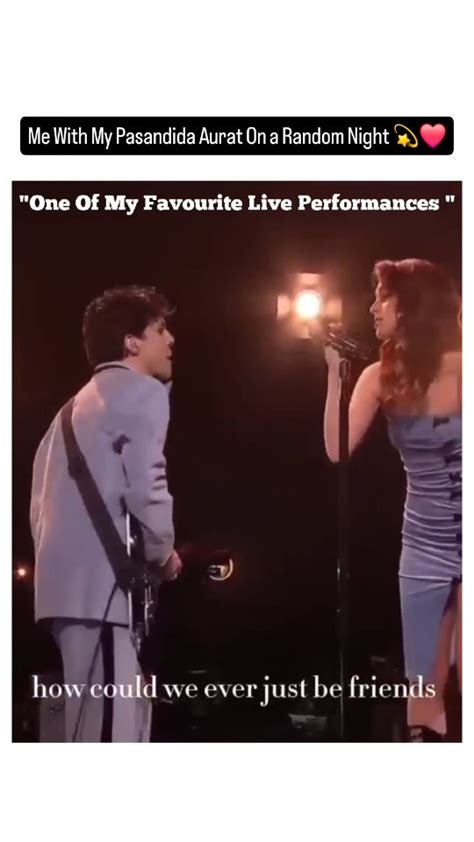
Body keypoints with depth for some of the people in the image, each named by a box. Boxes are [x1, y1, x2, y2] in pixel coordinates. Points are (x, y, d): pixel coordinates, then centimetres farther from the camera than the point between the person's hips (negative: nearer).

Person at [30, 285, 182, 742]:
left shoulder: (83, 402, 26)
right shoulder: (140, 392, -2)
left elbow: (42, 501, 22)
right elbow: (146, 486, -16)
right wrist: (163, 554, 0)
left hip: (70, 581, 10)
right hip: (102, 582, -10)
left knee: (94, 727, 13)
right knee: (112, 732, -11)